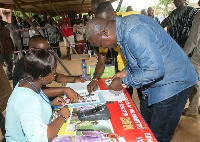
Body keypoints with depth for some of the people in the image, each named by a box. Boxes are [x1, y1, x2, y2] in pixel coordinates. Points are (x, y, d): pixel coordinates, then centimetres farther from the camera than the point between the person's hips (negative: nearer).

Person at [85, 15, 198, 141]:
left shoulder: (133, 32, -30)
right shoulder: (124, 26, 2)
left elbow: (155, 69, -33)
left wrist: (124, 82, -21)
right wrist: (126, 71, 3)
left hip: (173, 84, -10)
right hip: (154, 84, 10)